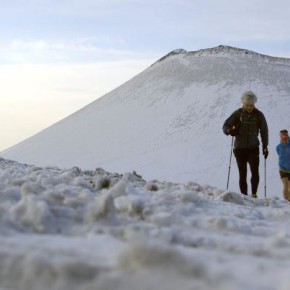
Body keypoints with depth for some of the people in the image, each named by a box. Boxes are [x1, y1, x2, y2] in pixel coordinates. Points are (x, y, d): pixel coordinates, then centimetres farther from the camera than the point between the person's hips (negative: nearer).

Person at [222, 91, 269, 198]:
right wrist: (230, 130, -22)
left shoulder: (259, 115, 1)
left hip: (253, 148, 0)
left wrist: (265, 147, 5)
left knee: (255, 172, -14)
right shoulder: (238, 113, 0)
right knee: (242, 174, 4)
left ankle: (254, 194, -1)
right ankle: (244, 195, 12)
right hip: (239, 148, 1)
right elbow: (225, 126, 1)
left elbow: (264, 131, 9)